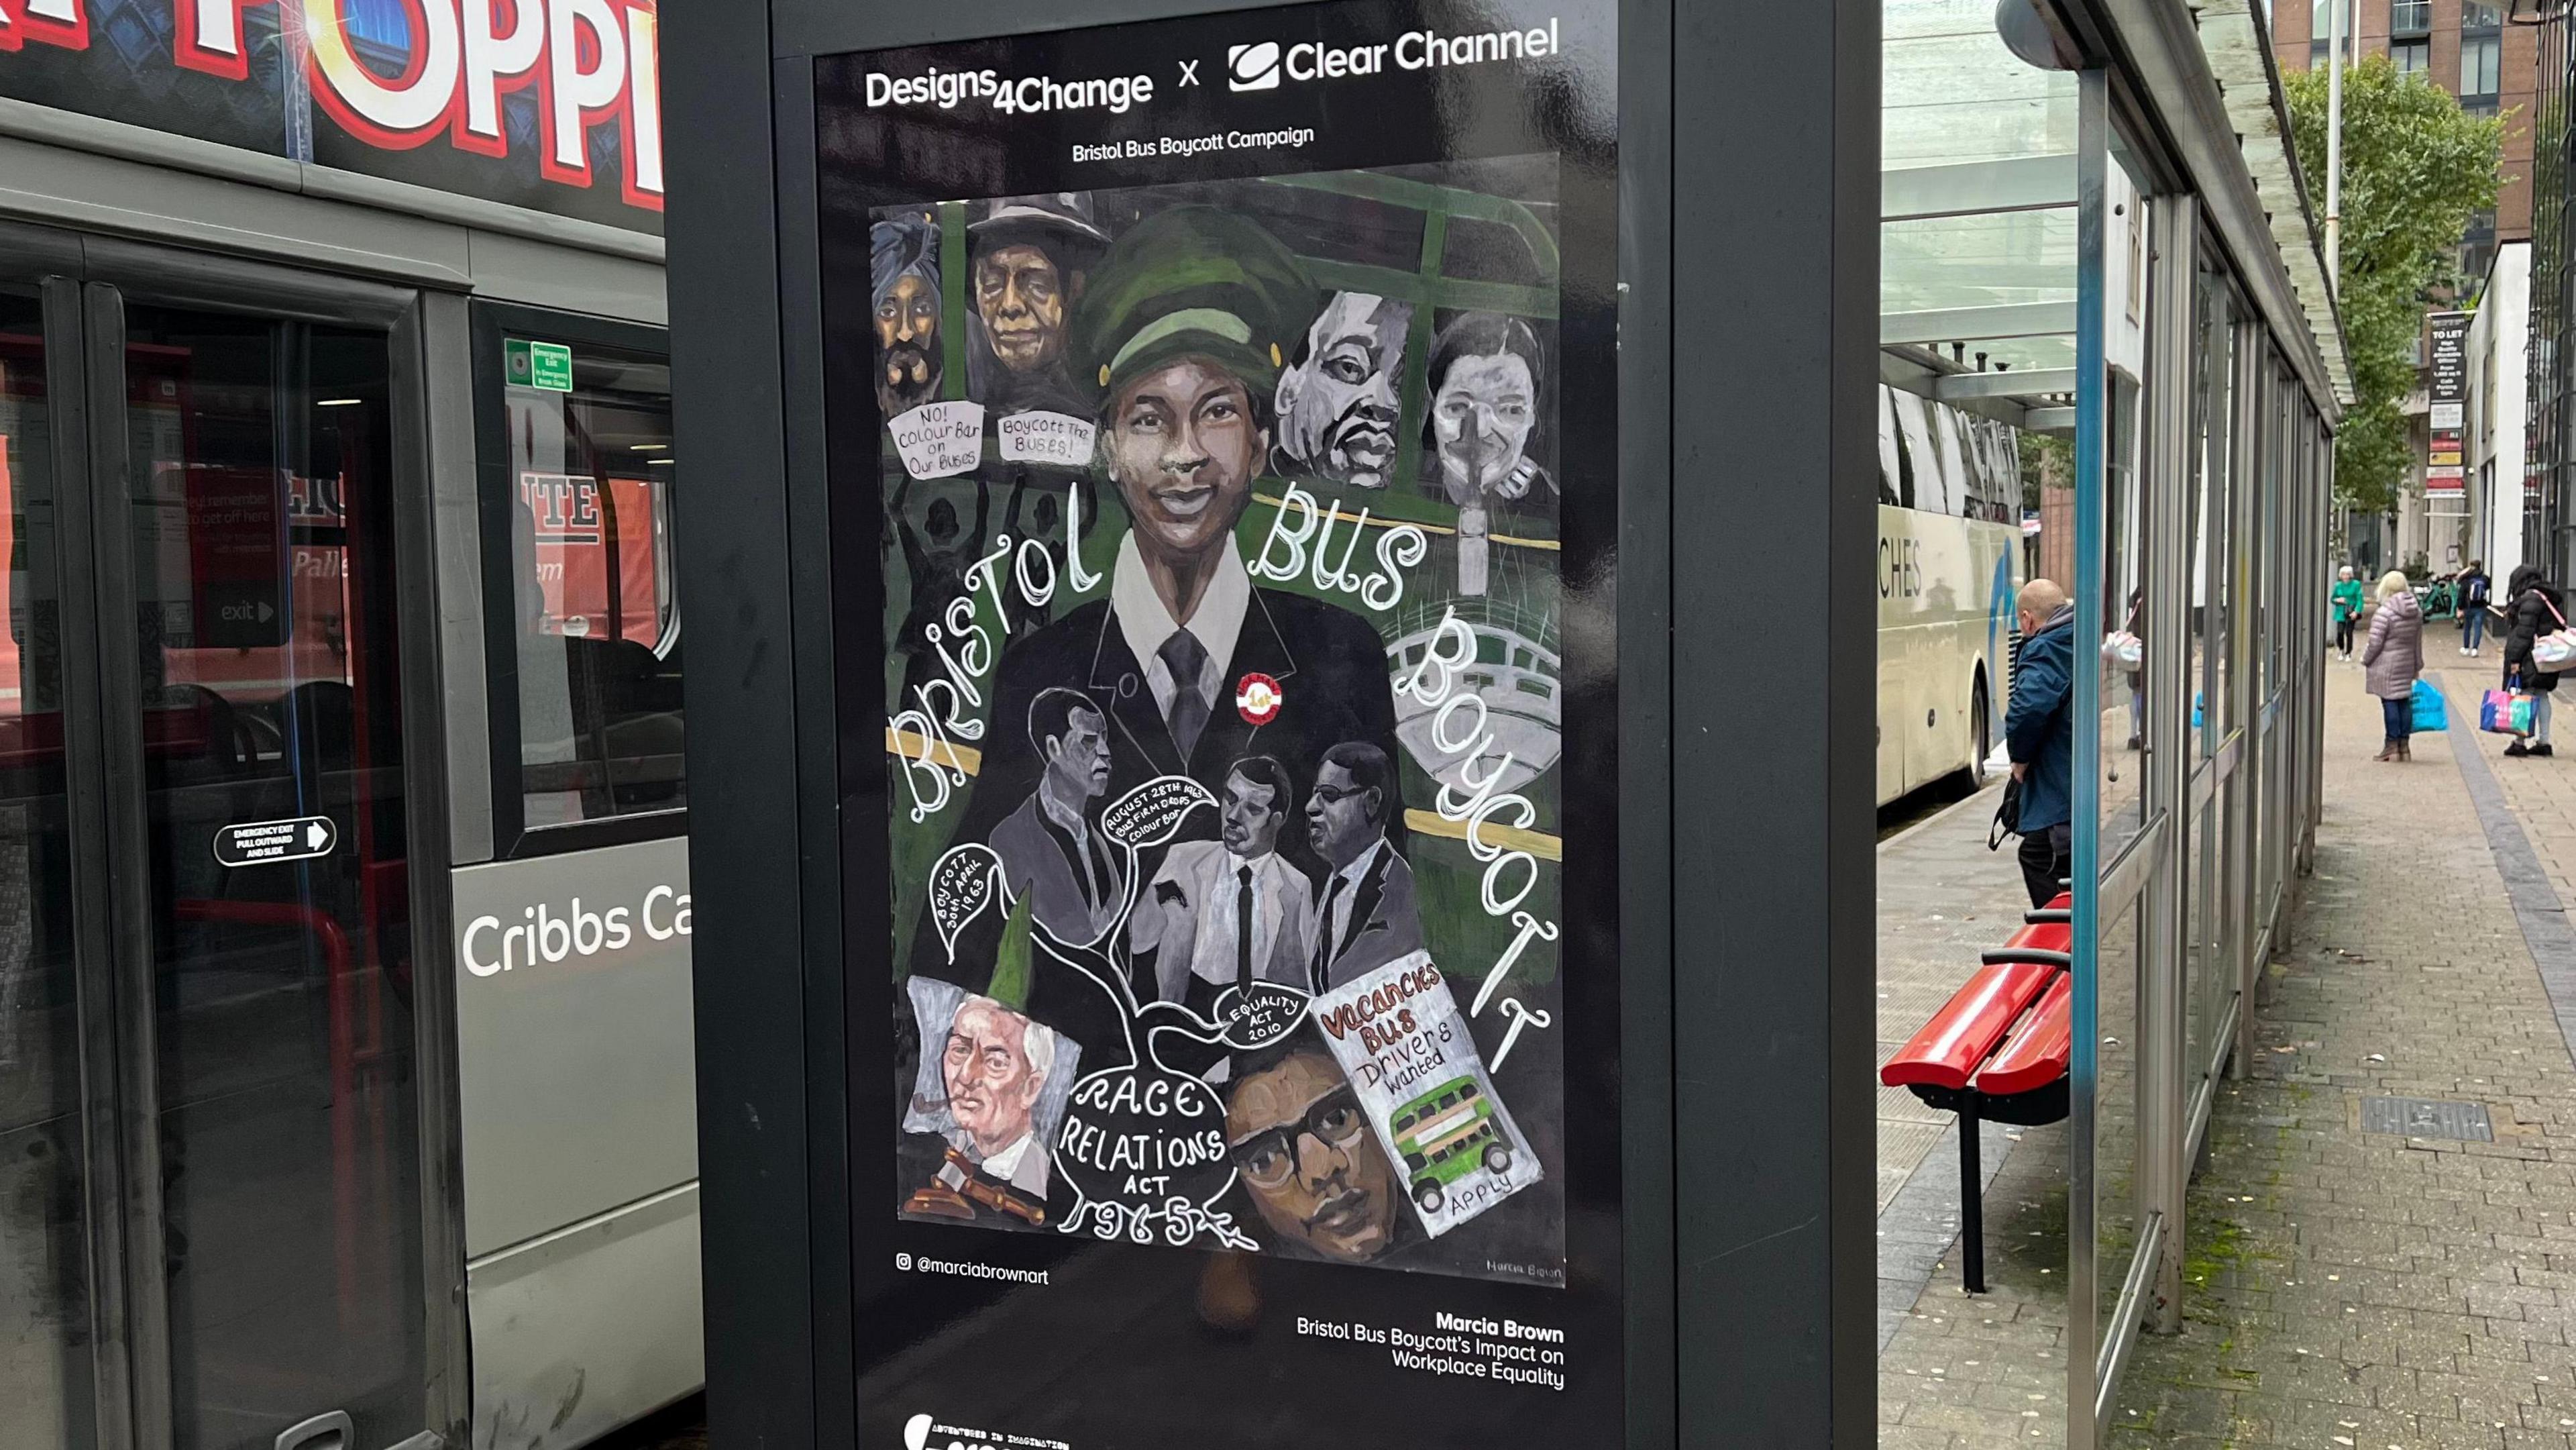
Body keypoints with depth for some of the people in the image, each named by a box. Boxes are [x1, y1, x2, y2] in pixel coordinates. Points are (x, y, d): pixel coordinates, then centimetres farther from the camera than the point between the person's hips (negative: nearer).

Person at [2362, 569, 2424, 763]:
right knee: (2405, 702, 10)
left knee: (2390, 703, -3)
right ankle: (2404, 746, 14)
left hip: (2386, 666, -7)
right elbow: (2418, 642, 12)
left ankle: (2392, 746, 0)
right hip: (2407, 665, 7)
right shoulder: (2417, 612, 5)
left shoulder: (2384, 613, -17)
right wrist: (2417, 665, 21)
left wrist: (2365, 660, 0)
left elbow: (2375, 643, -16)